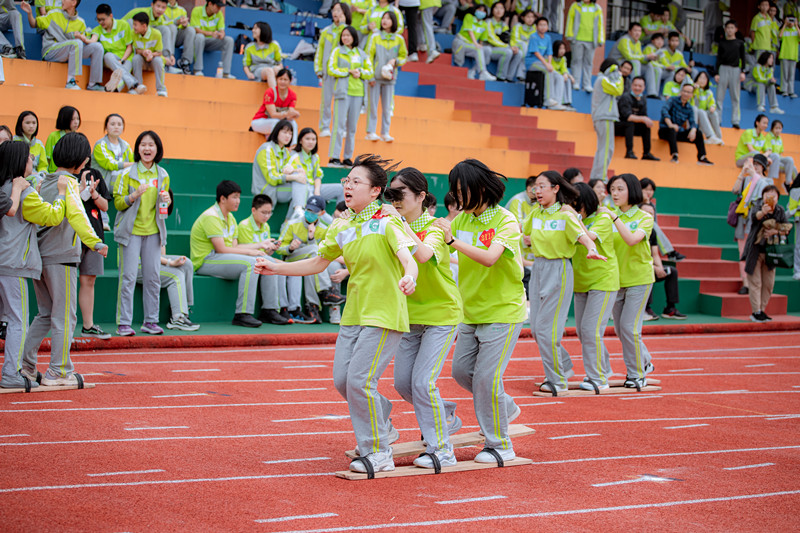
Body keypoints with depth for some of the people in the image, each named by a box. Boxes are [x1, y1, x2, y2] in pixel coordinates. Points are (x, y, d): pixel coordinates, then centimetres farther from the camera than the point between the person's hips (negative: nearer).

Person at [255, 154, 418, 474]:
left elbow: (409, 259, -26)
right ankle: (382, 427, 30)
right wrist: (277, 268, 11)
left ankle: (378, 453, -1)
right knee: (342, 380, 6)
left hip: (385, 314, -7)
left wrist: (408, 277, -49)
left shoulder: (387, 223, -12)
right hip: (353, 314, 7)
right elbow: (318, 264, 18)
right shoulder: (341, 227, 8)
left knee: (360, 379, -14)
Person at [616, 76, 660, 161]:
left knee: (646, 126, -6)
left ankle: (646, 153, -6)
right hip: (616, 126, -8)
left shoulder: (643, 99, 6)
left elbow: (644, 116, 4)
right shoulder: (626, 98, -20)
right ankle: (629, 152, -38)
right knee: (630, 123, -34)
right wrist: (643, 119, -37)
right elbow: (627, 116, -31)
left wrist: (647, 120, -19)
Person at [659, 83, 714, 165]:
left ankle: (702, 158, -9)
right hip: (665, 130, -6)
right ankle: (674, 155, -50)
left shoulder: (689, 108, 9)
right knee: (672, 130, -39)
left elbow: (692, 122, 0)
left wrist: (693, 130, -25)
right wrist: (670, 124, -37)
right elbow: (664, 110, -23)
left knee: (698, 134, -6)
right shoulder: (673, 100, -6)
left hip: (679, 132, 6)